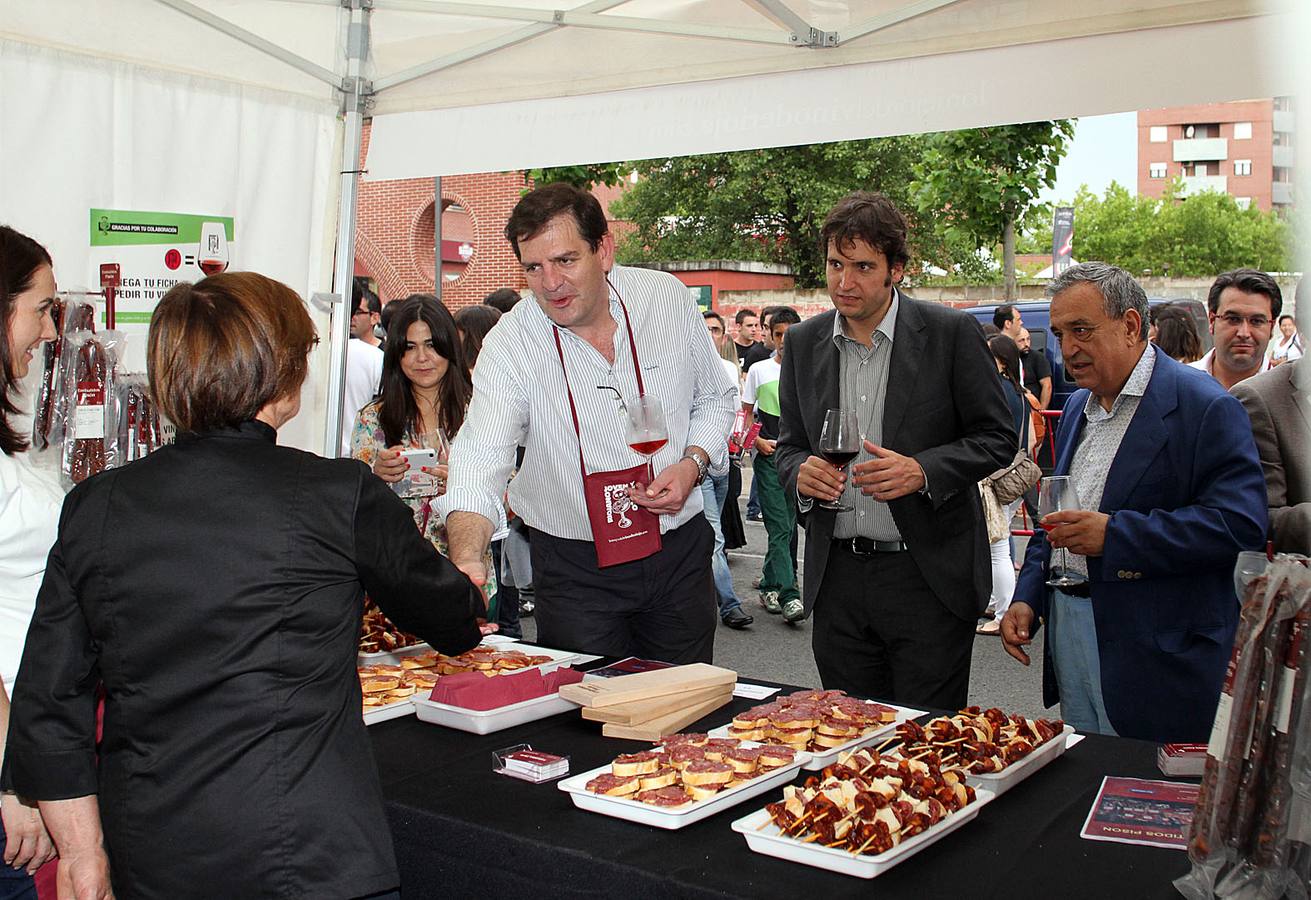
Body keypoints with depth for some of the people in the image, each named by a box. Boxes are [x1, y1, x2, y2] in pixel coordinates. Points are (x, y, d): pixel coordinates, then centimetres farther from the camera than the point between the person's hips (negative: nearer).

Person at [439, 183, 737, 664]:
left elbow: (714, 398, 9)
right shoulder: (510, 343, -13)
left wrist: (693, 464, -10)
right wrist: (466, 560, -40)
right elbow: (481, 458, -24)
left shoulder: (667, 297, -5)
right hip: (574, 567, -2)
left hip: (678, 552, 2)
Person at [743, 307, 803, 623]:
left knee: (788, 525, 9)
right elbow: (746, 414, 9)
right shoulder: (759, 371, 5)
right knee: (780, 527, -8)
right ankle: (788, 596, -11)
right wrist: (758, 441, -8)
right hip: (769, 456, -2)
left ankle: (770, 585, 27)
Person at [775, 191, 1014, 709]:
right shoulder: (804, 342, 6)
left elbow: (997, 438, -2)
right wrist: (800, 473, -10)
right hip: (837, 580, 4)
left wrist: (922, 471, -18)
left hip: (928, 575, -3)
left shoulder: (950, 333, -6)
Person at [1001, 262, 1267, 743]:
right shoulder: (1077, 407, 15)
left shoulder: (1204, 407, -11)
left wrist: (1115, 533, -23)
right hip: (1067, 631, 7)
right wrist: (1027, 598, 9)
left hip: (1160, 655, -7)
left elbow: (1241, 522, -20)